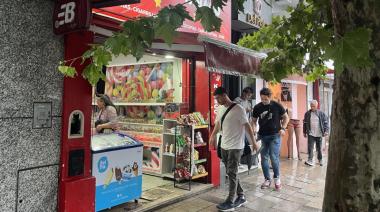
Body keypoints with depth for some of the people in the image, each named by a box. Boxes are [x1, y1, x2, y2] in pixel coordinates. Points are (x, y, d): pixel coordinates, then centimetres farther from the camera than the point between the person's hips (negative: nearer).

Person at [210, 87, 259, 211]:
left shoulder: (238, 109, -15)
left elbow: (247, 126, -12)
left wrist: (253, 142, -10)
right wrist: (212, 136, 32)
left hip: (235, 147, -8)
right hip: (224, 146, 8)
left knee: (232, 173, -3)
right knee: (230, 173, 12)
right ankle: (241, 197, 25)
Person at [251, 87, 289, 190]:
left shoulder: (277, 106, -5)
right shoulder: (257, 107, 0)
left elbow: (286, 117, 6)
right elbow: (254, 120, 9)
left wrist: (283, 128, -8)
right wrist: (254, 130, -9)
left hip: (275, 135, -3)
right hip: (262, 136, 3)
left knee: (274, 157, -8)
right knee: (264, 158, 6)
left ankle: (277, 178, 15)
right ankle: (267, 179, 20)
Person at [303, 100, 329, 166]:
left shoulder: (321, 113, 0)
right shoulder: (307, 113, 2)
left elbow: (326, 122, 2)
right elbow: (305, 123, 9)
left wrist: (326, 131, -8)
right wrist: (304, 132, 10)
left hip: (319, 134, 0)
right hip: (311, 134, 0)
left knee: (319, 148, 12)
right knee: (310, 147, -11)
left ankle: (320, 160, 27)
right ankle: (310, 160, -12)